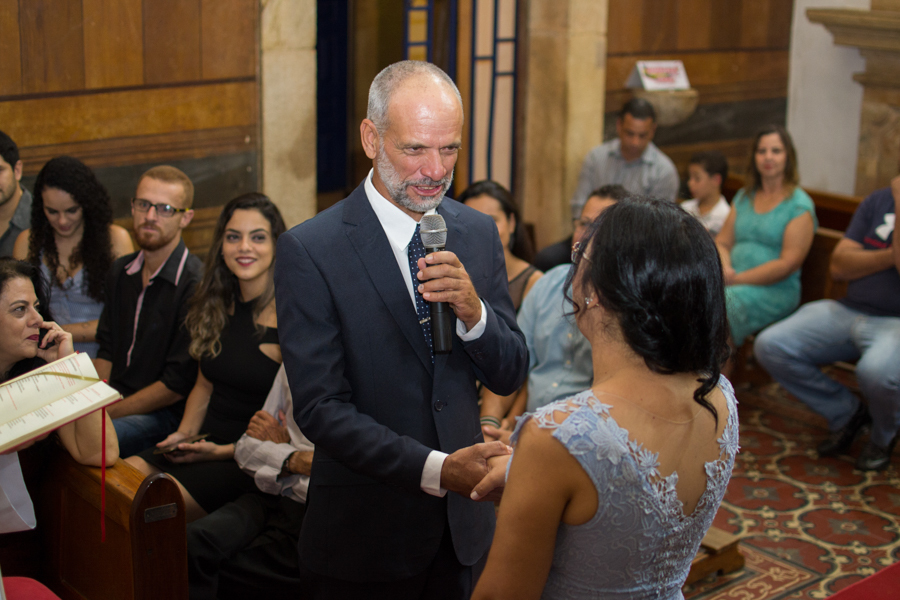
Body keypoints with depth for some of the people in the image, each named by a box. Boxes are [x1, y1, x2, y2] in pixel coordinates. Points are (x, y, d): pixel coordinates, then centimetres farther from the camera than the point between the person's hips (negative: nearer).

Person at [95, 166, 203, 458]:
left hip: (163, 413, -7)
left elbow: (176, 385, -16)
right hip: (113, 401, 7)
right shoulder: (120, 272, 11)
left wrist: (106, 413, -15)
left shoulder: (195, 284, -17)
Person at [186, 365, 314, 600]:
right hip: (270, 498, 6)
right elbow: (247, 448, 18)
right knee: (189, 542, -23)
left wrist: (278, 448, 1)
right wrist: (290, 458, -5)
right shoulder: (290, 368, 15)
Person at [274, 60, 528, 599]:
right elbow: (321, 408, -17)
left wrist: (473, 311, -18)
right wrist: (434, 468, -26)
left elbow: (510, 377, 2)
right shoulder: (309, 252, -14)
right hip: (365, 537, -4)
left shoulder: (479, 232, 1)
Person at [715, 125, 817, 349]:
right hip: (732, 283, 6)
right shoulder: (744, 197, 21)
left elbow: (788, 264, -10)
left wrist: (737, 279, -14)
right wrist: (724, 268, -6)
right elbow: (722, 242, 18)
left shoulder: (800, 206, 0)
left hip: (775, 291, -5)